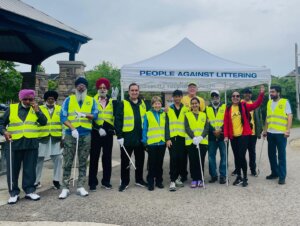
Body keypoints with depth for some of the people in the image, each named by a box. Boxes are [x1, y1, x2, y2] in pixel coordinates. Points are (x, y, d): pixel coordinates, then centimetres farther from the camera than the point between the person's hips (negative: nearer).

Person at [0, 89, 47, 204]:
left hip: (31, 143, 1)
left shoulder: (35, 108, 10)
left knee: (30, 168, 5)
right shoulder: (11, 108, 6)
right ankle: (14, 193, 13)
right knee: (13, 169, 3)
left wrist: (37, 110, -11)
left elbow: (44, 122, -1)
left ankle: (29, 191, 15)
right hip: (14, 143, 0)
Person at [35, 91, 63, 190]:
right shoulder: (39, 109, 8)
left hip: (56, 138, 1)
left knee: (58, 159, 1)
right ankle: (36, 181, 16)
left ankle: (56, 180, 14)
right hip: (42, 138, -1)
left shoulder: (60, 109, 10)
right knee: (39, 160, 4)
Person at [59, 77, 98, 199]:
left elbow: (95, 115, -2)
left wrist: (85, 115, -21)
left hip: (86, 135, 2)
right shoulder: (68, 99, 5)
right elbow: (63, 117, -3)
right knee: (68, 162, 0)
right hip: (70, 134, -1)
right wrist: (72, 128, -16)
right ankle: (65, 188, 7)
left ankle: (80, 187, 15)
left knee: (83, 162, 7)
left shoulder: (91, 100, 10)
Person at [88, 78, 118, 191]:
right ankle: (92, 182, 10)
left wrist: (114, 99, -16)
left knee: (107, 158, 8)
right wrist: (98, 128, -15)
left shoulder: (112, 101, 9)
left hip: (108, 133, 2)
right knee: (94, 158, 2)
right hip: (95, 133, -2)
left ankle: (106, 181, 18)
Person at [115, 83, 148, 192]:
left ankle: (139, 180, 28)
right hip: (127, 137, -4)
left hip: (140, 137, 4)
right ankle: (124, 182, 16)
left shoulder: (143, 104, 10)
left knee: (140, 160, 13)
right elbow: (117, 121, -7)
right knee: (125, 161, 5)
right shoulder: (123, 104, -4)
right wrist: (119, 136, -13)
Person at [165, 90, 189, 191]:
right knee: (173, 158, -6)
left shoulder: (186, 109, 9)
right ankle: (172, 181, -2)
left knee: (182, 158, 4)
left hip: (182, 137, 2)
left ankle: (178, 178, 20)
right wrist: (167, 139, -5)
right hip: (172, 137, -1)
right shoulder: (169, 109, 7)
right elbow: (167, 125, 3)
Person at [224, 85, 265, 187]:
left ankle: (245, 177, 6)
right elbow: (226, 123, 3)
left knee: (242, 156, -8)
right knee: (236, 157, 10)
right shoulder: (228, 109, 4)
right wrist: (226, 135, -3)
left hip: (244, 135, -3)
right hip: (233, 136, 3)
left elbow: (256, 104, -12)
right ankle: (238, 176, 22)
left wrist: (261, 94, -24)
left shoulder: (244, 106, 0)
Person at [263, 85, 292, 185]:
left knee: (281, 155, 0)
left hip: (281, 133, -5)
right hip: (270, 133, 6)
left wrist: (288, 130, -16)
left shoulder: (285, 102, -3)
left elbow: (290, 116, -7)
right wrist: (265, 130, 15)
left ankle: (282, 176, 6)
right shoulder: (269, 103, 13)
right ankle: (274, 172, 25)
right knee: (271, 154, 11)